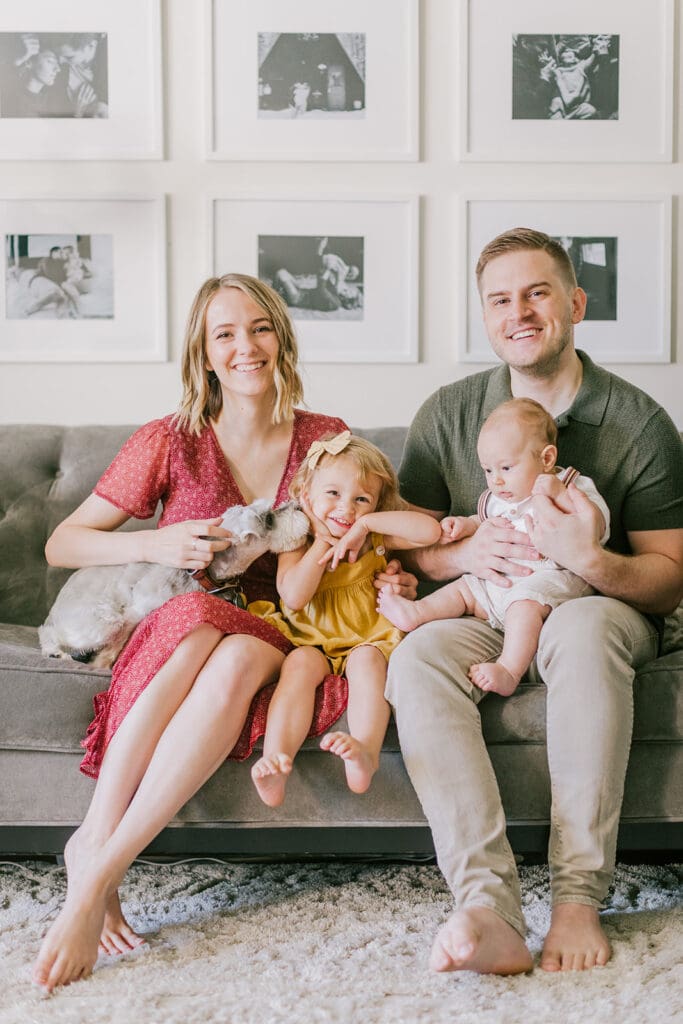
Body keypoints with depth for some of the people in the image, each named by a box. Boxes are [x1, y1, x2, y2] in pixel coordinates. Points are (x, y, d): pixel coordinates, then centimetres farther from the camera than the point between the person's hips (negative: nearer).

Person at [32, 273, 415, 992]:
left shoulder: (328, 440, 7)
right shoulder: (170, 441, 3)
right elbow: (61, 544, 4)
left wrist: (394, 583, -6)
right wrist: (155, 545, -14)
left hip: (282, 639, 1)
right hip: (180, 631, 0)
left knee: (240, 659, -37)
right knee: (199, 619, -37)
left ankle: (98, 869, -35)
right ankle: (94, 840, -34)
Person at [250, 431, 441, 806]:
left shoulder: (377, 538, 5)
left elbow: (430, 531, -12)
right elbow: (293, 597, -12)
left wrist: (366, 523, -13)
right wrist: (324, 543, -10)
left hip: (366, 638, 0)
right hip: (311, 640, 0)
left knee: (366, 662, -32)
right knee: (299, 664, -30)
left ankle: (366, 751, -50)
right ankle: (275, 760, -45)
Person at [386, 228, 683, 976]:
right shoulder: (448, 414, 2)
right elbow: (404, 542, 6)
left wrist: (592, 561, -27)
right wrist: (463, 553, -17)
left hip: (596, 611, -2)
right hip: (484, 616, 2)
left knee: (584, 626, -38)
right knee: (417, 657, -31)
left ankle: (578, 897, -33)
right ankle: (490, 912, -41)